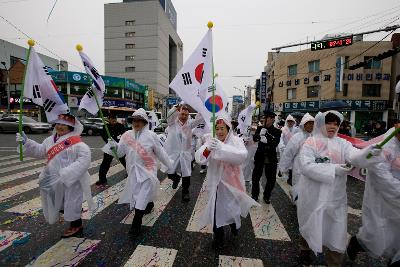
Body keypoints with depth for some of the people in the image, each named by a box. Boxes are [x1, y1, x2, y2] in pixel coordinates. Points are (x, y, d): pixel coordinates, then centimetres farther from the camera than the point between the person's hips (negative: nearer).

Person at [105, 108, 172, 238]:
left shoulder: (151, 135, -9)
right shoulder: (127, 135, 0)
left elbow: (160, 152, -2)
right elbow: (120, 151, 2)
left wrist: (170, 165, 1)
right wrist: (114, 145, -19)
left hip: (147, 170, -4)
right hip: (133, 170, 4)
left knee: (142, 196, -4)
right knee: (136, 194, 17)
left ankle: (136, 225, 11)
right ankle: (149, 204, 49)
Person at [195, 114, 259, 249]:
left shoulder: (236, 140, -10)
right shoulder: (211, 141, -6)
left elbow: (242, 156, -29)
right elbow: (199, 158, -16)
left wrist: (222, 148, -43)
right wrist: (207, 149, -38)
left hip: (231, 182, 0)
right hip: (216, 182, 1)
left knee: (232, 206, 17)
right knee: (216, 208, 7)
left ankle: (234, 223, 54)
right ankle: (218, 235, 35)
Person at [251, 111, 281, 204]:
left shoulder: (277, 131, -2)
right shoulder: (260, 128, 2)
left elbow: (275, 143, -15)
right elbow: (254, 138, -12)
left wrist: (266, 140, -29)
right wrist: (260, 134, -30)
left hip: (271, 158, 0)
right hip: (260, 156, 1)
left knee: (271, 179, 7)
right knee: (255, 176, 3)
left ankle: (266, 196, 30)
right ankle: (254, 195, 24)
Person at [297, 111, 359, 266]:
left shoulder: (342, 143, 1)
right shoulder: (311, 143, -10)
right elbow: (306, 166, -22)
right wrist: (333, 169, -26)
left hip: (336, 197, 3)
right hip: (313, 196, -2)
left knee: (336, 231, 10)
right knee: (310, 226, 19)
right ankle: (305, 249, 48)